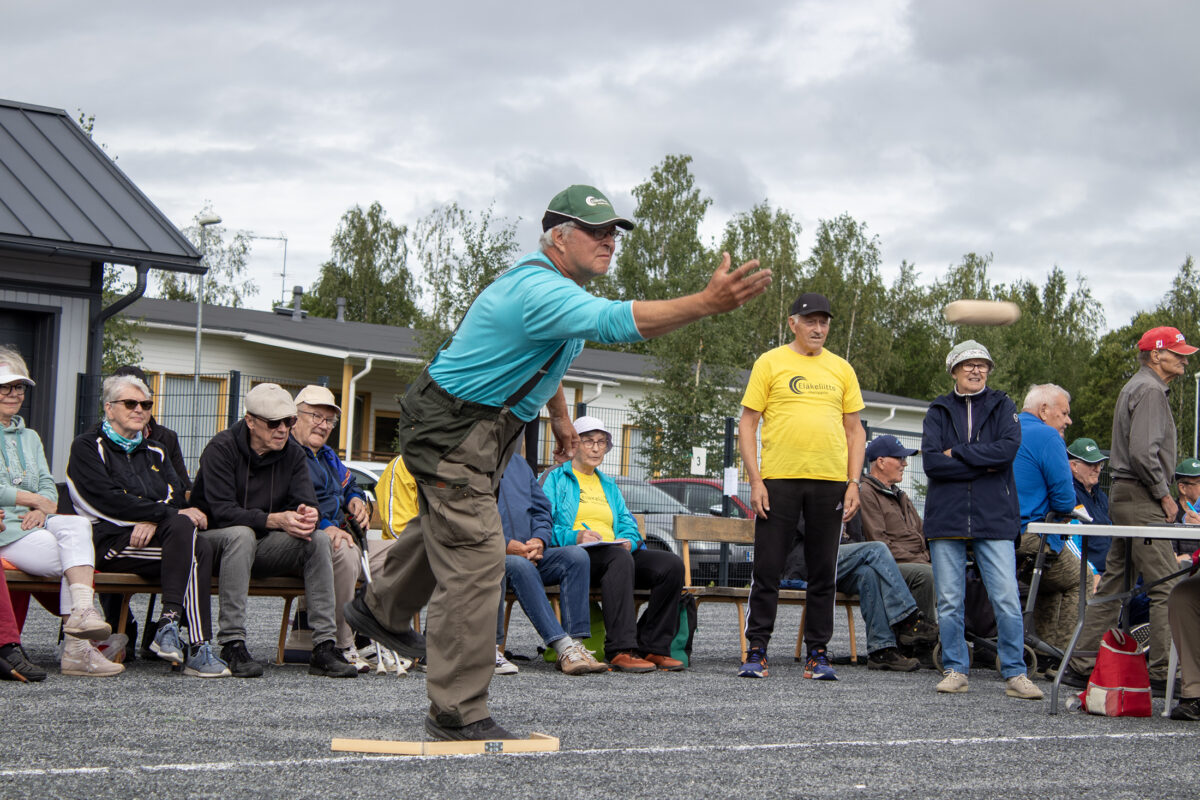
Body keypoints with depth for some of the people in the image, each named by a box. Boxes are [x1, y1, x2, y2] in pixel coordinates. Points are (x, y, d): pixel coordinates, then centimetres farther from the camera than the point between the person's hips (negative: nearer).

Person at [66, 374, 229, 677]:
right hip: (110, 540, -5)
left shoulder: (155, 452, 26)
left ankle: (169, 625, -33)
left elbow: (176, 497, 10)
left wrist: (153, 520, -14)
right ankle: (197, 646, -35)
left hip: (156, 537, 5)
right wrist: (170, 514, -15)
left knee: (200, 548, -30)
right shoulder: (87, 447, 7)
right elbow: (109, 501, -9)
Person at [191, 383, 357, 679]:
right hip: (214, 539, -5)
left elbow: (306, 502, -6)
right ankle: (232, 645, -39)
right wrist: (277, 520, -34)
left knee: (319, 539, -18)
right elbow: (222, 511, -24)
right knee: (241, 534, -38)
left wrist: (308, 516, -32)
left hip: (263, 545, 5)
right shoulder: (222, 448, -14)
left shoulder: (294, 454, 3)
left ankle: (324, 647, -24)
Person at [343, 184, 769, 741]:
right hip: (453, 429, -11)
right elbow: (616, 322, -45)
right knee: (475, 559, -14)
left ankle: (382, 611, 56)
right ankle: (456, 713, -12)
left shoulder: (552, 285, 8)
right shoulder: (540, 290, -28)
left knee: (444, 525, 31)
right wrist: (707, 303, -53)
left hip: (483, 426, 11)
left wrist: (560, 419, 36)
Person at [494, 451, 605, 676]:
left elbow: (542, 511, 19)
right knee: (520, 566, -37)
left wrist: (539, 541, -3)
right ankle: (564, 647, -41)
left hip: (528, 551, 6)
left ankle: (576, 644, -30)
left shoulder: (518, 464, 23)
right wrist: (507, 545, -20)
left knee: (576, 554, -20)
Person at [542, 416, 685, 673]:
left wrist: (627, 540, -4)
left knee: (672, 564, -19)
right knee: (620, 558, -39)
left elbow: (628, 524, 20)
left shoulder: (608, 485, 30)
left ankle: (652, 647, -18)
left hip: (617, 554, 6)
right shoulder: (555, 478, 11)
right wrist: (574, 537, -21)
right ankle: (620, 650, -46)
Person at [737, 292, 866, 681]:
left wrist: (854, 482, 4)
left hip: (830, 482, 3)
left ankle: (818, 653, 12)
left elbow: (854, 429, 15)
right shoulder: (770, 363, 4)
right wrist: (755, 479, -7)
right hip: (779, 480, -3)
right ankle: (756, 652, 4)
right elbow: (747, 423, 1)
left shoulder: (841, 369, 13)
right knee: (767, 568, -2)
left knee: (824, 572, 5)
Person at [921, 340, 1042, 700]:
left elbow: (1008, 448, -8)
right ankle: (955, 670, 11)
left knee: (1007, 599, -7)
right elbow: (931, 462, -4)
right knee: (949, 601, 2)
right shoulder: (939, 411, 11)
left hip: (994, 517, -1)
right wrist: (983, 465, -9)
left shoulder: (1002, 407, 11)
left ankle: (1014, 674, -2)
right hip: (946, 518, 1)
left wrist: (957, 453, -8)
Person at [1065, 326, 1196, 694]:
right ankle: (1163, 671, -13)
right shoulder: (1149, 390, -11)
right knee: (1166, 587, -11)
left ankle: (1082, 666, 12)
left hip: (1124, 497, 11)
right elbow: (1143, 452, -22)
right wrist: (1164, 495, -14)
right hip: (1142, 498, -11)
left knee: (1112, 585, 11)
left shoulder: (1135, 388, 22)